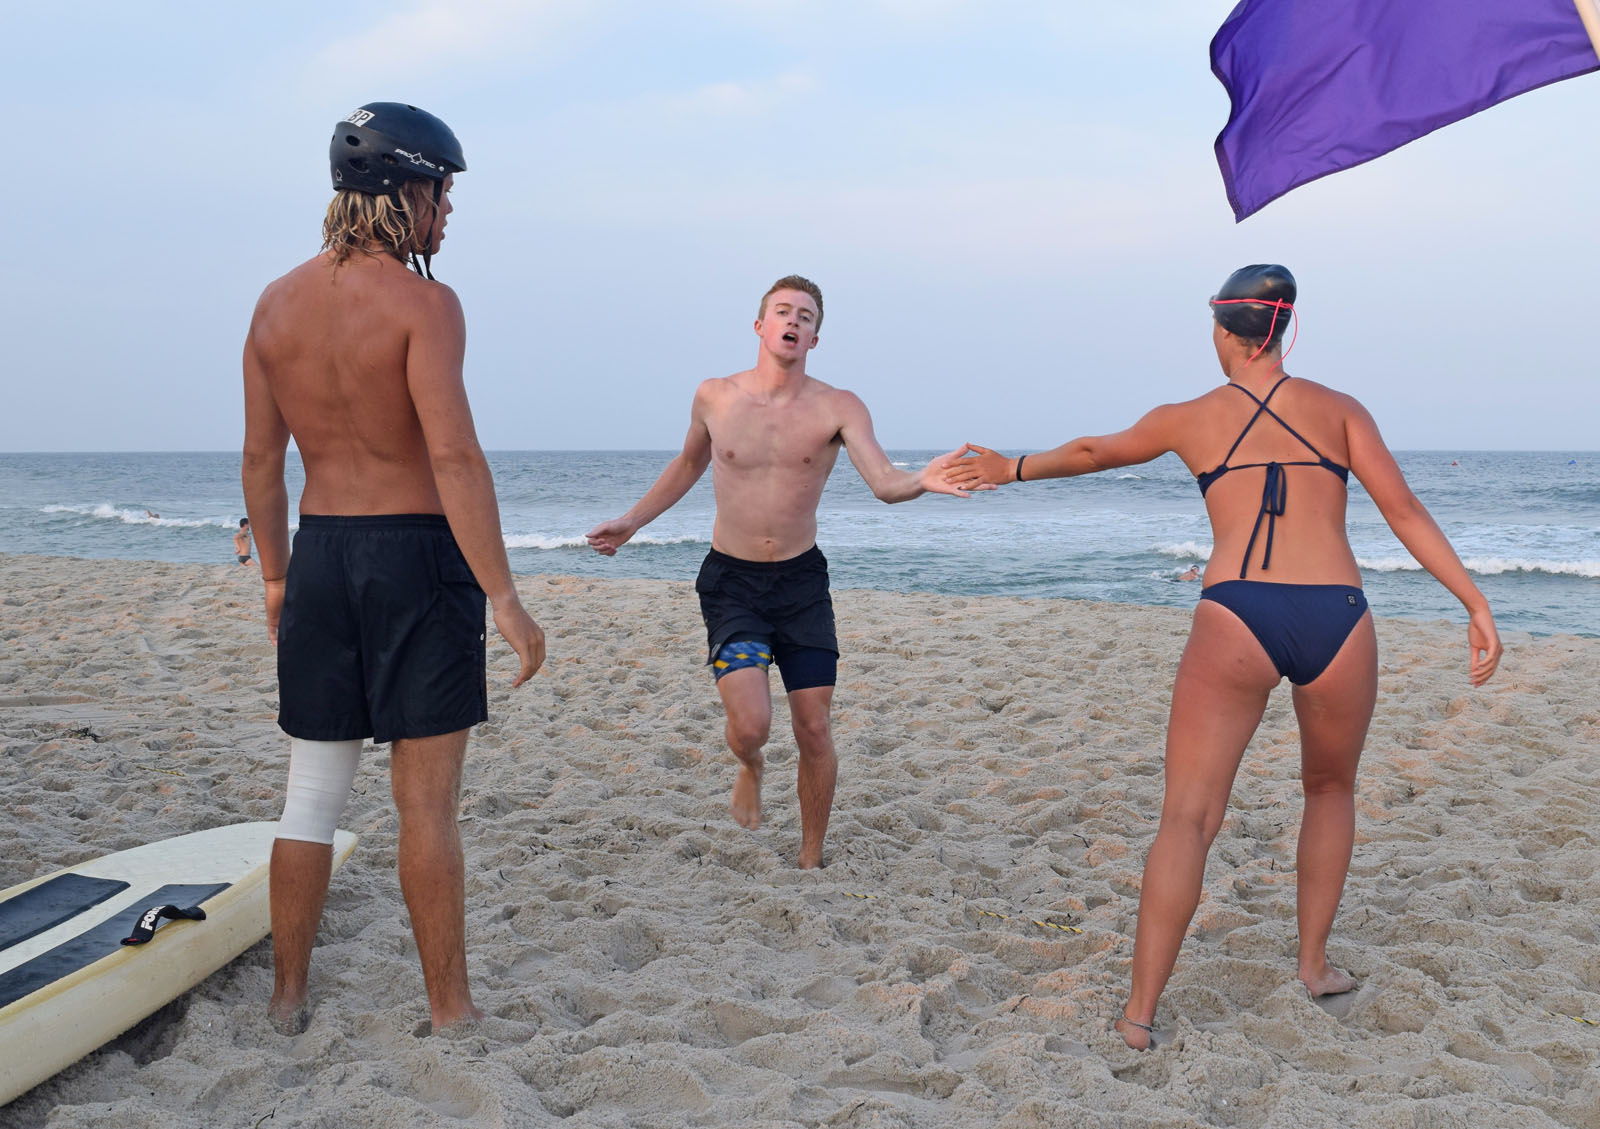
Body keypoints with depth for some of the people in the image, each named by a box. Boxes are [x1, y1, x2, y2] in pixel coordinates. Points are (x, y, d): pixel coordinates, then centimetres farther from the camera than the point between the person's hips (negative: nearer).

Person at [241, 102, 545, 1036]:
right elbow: (454, 457, -20)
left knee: (312, 793, 15)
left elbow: (262, 459, 11)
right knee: (428, 801, 2)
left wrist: (277, 576, 21)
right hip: (417, 552, -6)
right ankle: (452, 1011, 12)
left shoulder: (277, 304, 7)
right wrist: (504, 598, -19)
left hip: (319, 553, 6)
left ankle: (289, 1000, 24)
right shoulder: (423, 303, -12)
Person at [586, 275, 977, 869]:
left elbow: (884, 482, -20)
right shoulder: (714, 397, -2)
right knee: (750, 724, -17)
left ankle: (811, 859, 22)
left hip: (802, 581, 0)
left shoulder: (839, 408, -7)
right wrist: (631, 521, 18)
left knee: (814, 731, 0)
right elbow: (690, 463, 18)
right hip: (731, 581, 0)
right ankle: (750, 768, 22)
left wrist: (920, 481, -43)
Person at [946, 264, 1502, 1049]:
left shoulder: (1190, 419, 15)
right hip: (1336, 618, 2)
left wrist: (1012, 468, 47)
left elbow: (1094, 451, 31)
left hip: (1234, 617, -1)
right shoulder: (1338, 409, 13)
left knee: (1187, 817, -1)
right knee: (1330, 790, 27)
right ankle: (1315, 963, 29)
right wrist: (1477, 607, 4)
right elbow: (1404, 512, 4)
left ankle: (1141, 1010, -7)